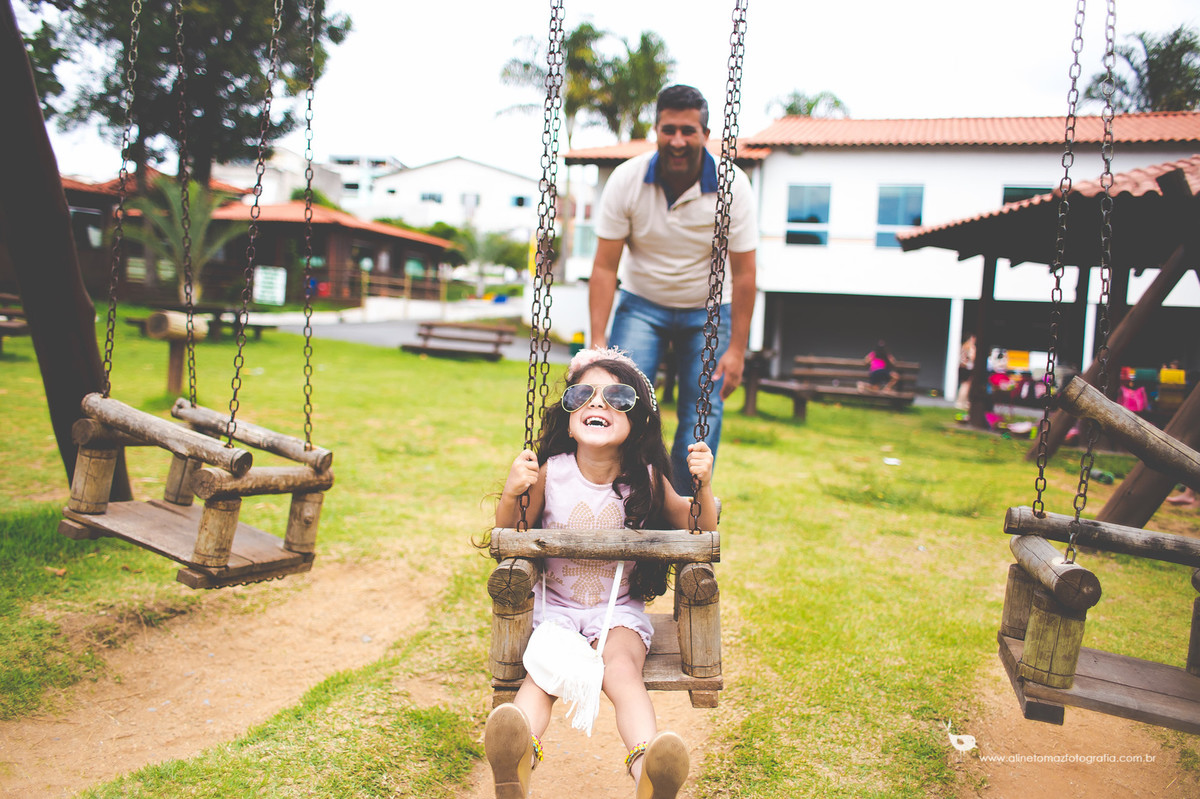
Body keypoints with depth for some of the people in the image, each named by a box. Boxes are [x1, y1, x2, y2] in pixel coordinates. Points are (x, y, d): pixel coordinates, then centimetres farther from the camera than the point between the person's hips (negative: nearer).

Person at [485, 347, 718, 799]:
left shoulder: (646, 479, -5)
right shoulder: (550, 472, -6)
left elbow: (698, 529, 8)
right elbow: (510, 535, 3)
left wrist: (703, 488, -13)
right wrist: (511, 494, -18)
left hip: (620, 608, 0)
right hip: (554, 605, 0)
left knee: (621, 668, -30)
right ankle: (517, 763, -50)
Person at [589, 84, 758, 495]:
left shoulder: (733, 186, -16)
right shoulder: (626, 179, -14)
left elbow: (743, 272, -12)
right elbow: (605, 266, -13)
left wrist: (737, 348, -14)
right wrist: (598, 341, -20)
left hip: (708, 311, 0)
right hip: (642, 304, 1)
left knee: (702, 420, -7)